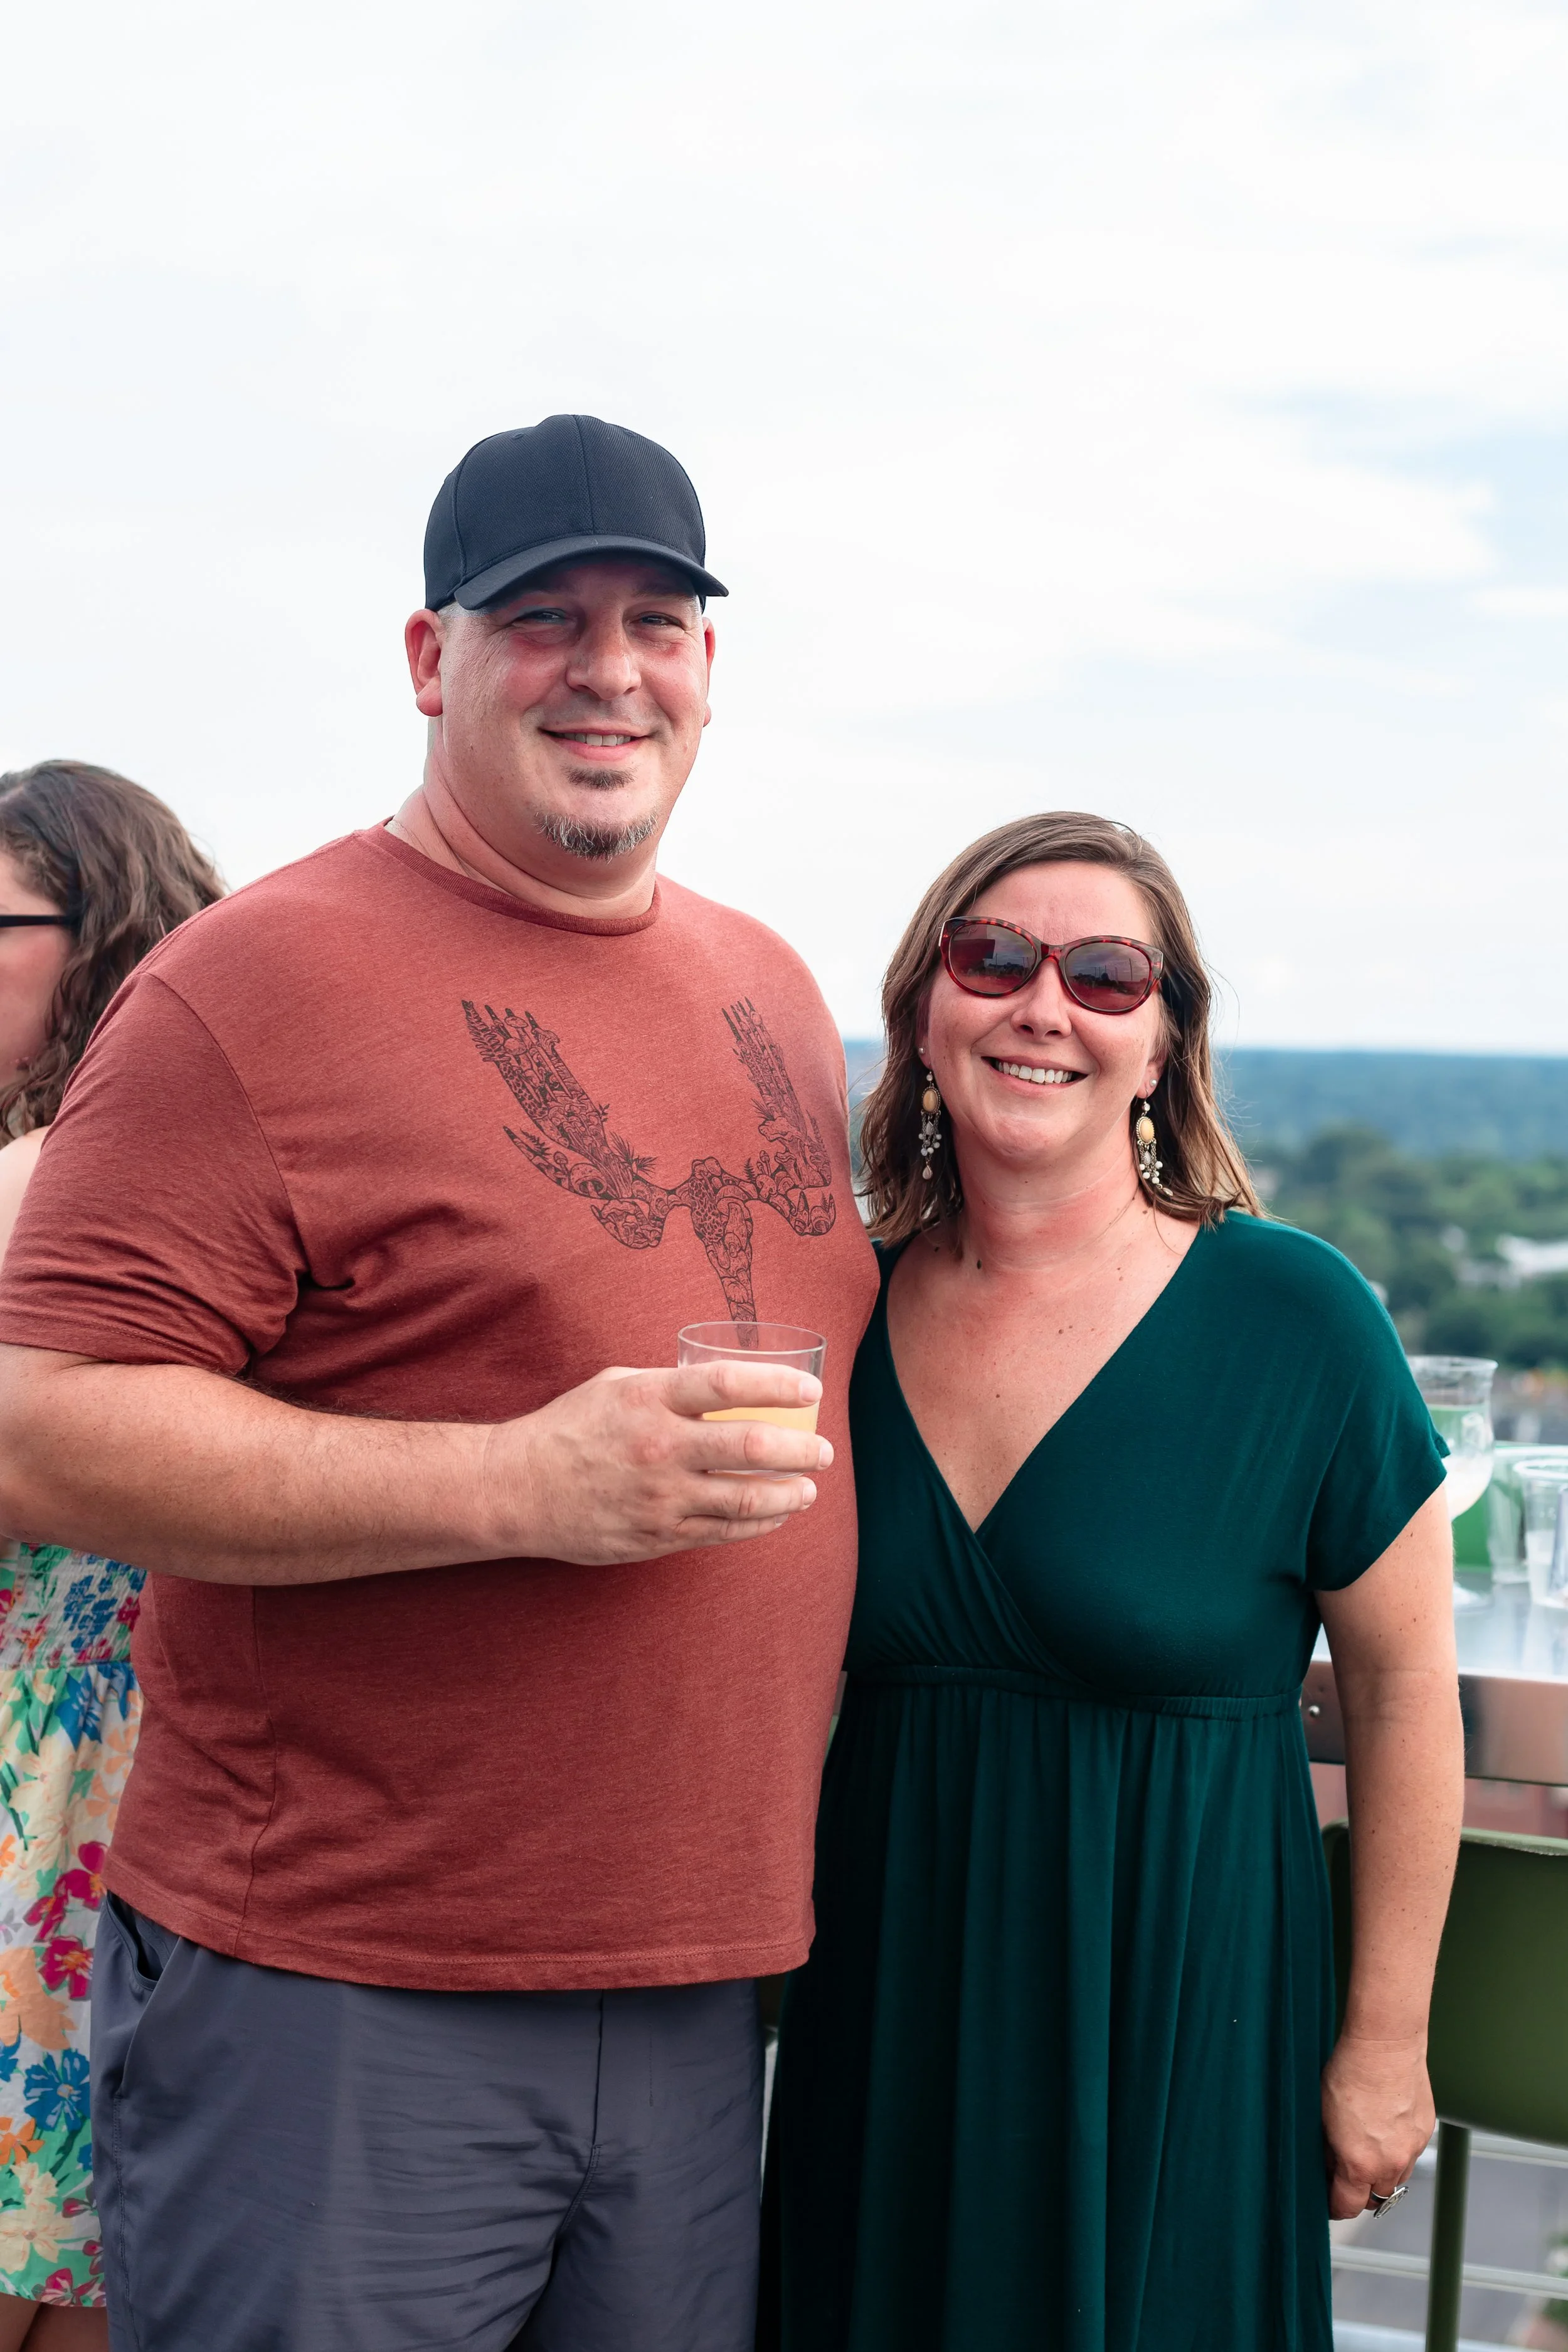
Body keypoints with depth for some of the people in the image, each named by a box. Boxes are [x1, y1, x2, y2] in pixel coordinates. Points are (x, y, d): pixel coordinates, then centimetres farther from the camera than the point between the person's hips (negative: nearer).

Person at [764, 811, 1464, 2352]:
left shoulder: (1294, 1317, -13)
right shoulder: (849, 1313, -1)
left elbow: (1402, 1692, -7)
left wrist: (1385, 2043, -5)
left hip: (1180, 2032, -3)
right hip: (890, 2020, 4)